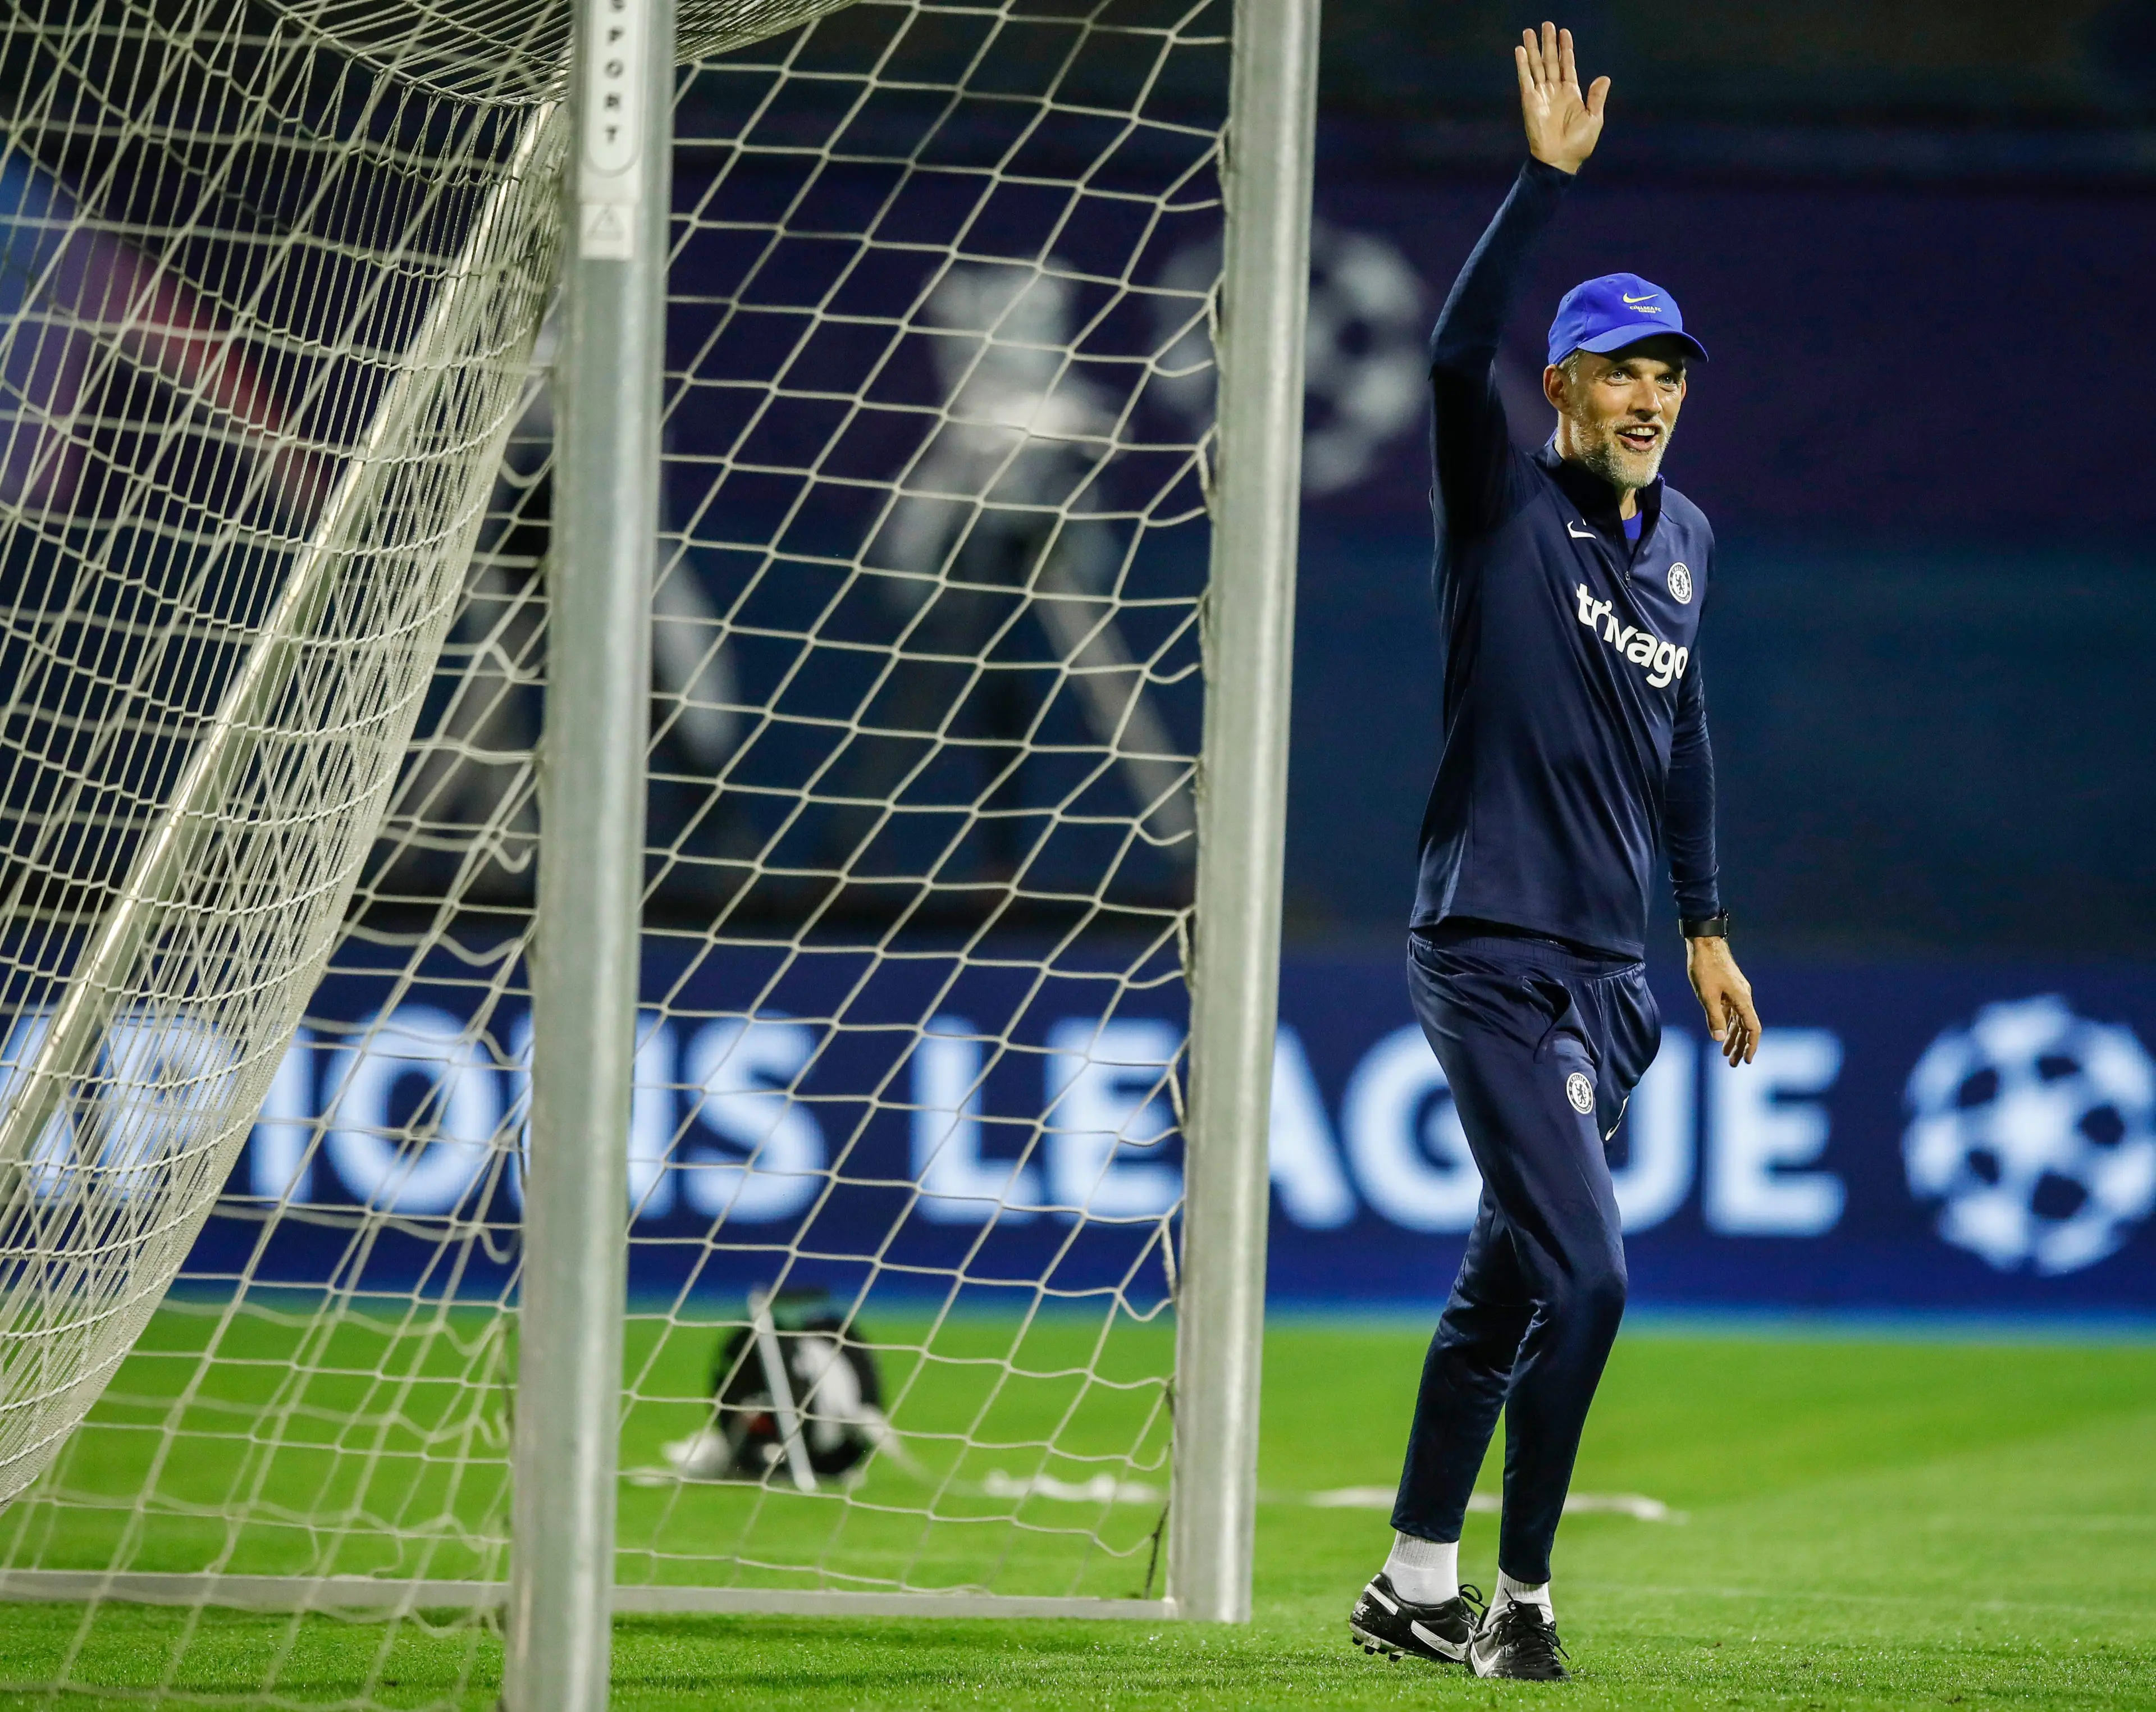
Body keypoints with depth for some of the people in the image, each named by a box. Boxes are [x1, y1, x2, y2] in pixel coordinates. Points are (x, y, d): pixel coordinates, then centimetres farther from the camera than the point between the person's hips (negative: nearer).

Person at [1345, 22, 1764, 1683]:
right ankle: (1519, 1596, -3)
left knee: (1509, 1283, 12)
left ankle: (1416, 1583, 22)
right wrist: (1549, 178, -33)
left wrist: (1706, 928, 25)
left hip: (1610, 974, 7)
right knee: (1583, 1274, -14)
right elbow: (1455, 353, -26)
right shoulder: (1503, 506, -7)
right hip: (1490, 956, -7)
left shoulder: (1686, 538, 12)